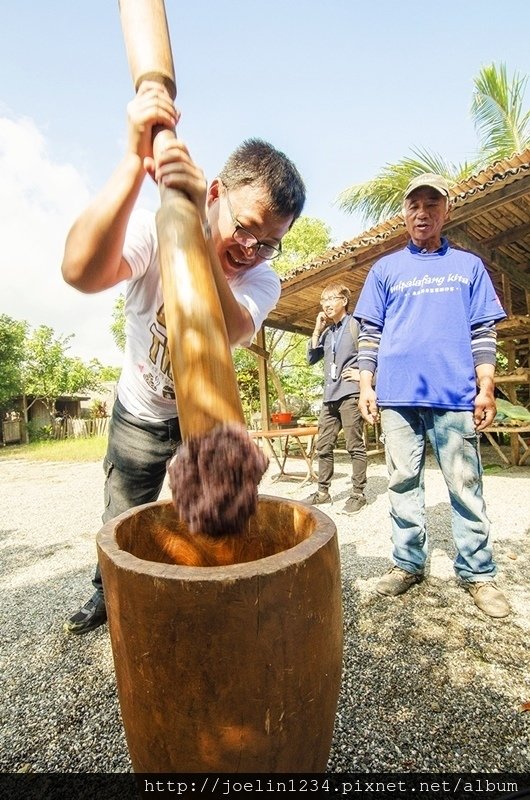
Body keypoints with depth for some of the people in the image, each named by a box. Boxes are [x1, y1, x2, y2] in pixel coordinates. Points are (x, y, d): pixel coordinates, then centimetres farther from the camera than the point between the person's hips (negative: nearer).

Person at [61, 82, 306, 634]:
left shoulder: (262, 280, -20)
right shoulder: (152, 231, -23)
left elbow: (223, 334, -43)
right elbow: (81, 272, -45)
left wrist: (196, 230, -56)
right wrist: (137, 157, -50)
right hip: (138, 413, 0)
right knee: (122, 521, 14)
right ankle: (110, 593, 45)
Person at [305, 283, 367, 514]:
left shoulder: (356, 324, -1)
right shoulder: (327, 332, 19)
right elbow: (311, 358, 15)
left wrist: (364, 373, -8)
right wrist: (317, 329, 9)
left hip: (350, 393, -7)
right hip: (329, 396, 7)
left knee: (355, 446, -2)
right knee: (323, 446, 9)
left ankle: (358, 494, 8)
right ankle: (323, 491, 19)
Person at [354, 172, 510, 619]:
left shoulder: (469, 266, 14)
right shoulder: (385, 269, 14)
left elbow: (483, 332, 9)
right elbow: (369, 333, 9)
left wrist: (486, 389, -1)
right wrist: (366, 386, 0)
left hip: (456, 395, 0)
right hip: (397, 395, 1)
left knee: (466, 487, 4)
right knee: (404, 484, 7)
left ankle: (478, 573, 17)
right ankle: (408, 564, 20)